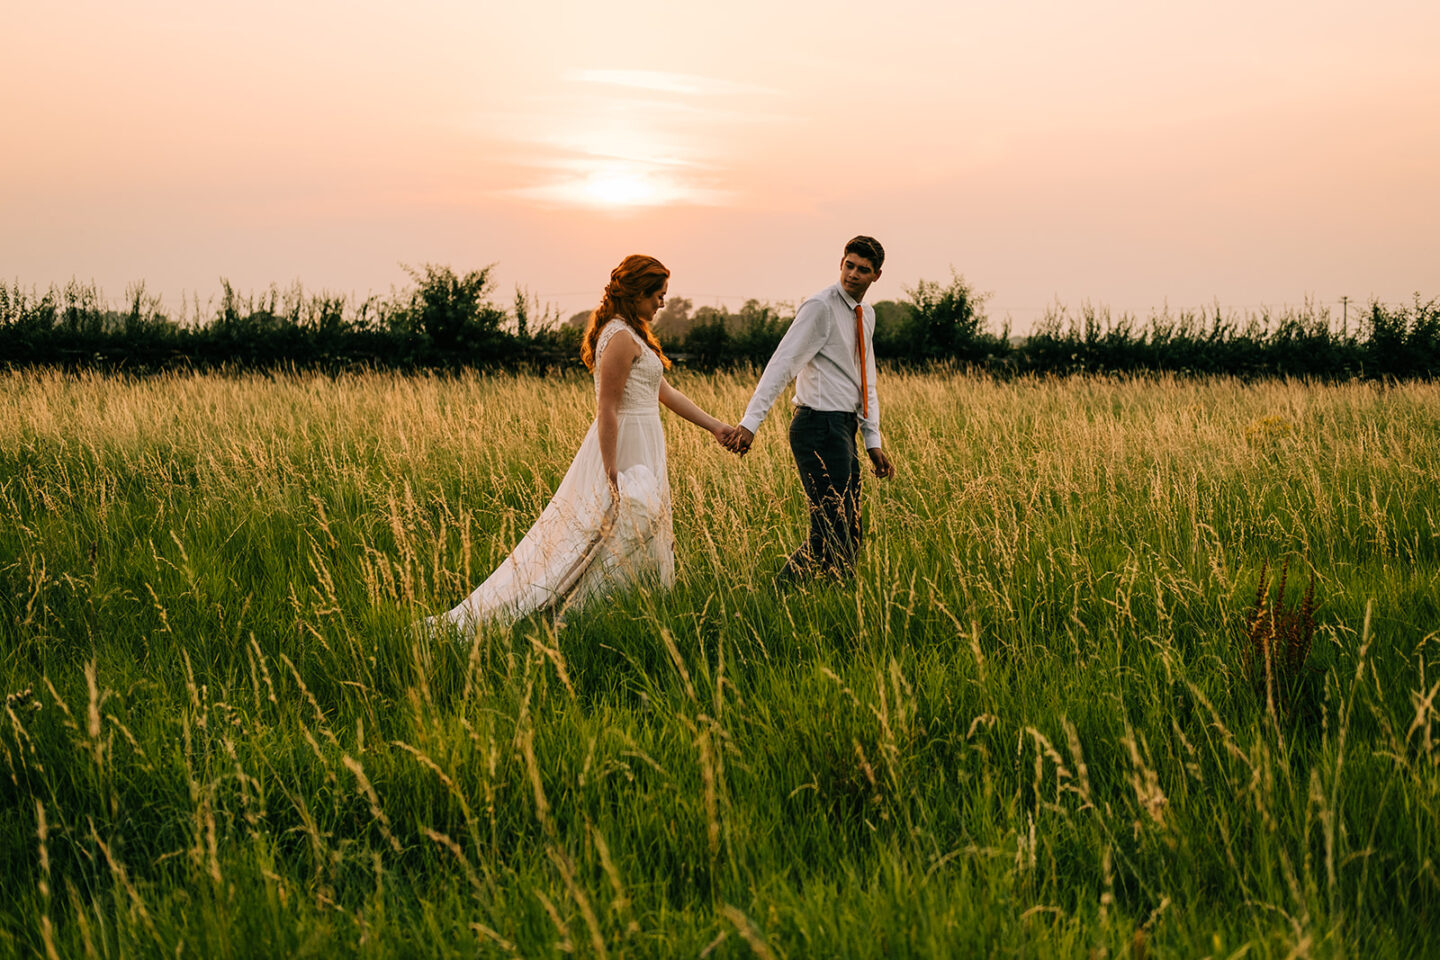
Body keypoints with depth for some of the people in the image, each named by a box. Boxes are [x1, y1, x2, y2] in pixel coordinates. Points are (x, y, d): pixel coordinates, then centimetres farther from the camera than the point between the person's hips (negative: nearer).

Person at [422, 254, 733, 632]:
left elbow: (667, 393, 23)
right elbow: (608, 410, -20)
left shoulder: (630, 334, 17)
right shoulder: (621, 338, -16)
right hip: (626, 451, -10)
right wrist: (613, 480, -22)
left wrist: (715, 426, 24)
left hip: (636, 445, 10)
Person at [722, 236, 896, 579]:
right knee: (832, 529, -13)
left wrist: (873, 442, 14)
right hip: (820, 427, -9)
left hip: (843, 429, 9)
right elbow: (782, 363, -19)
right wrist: (750, 422, -27)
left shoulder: (866, 315, 16)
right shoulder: (820, 307, -11)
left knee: (849, 533, 10)